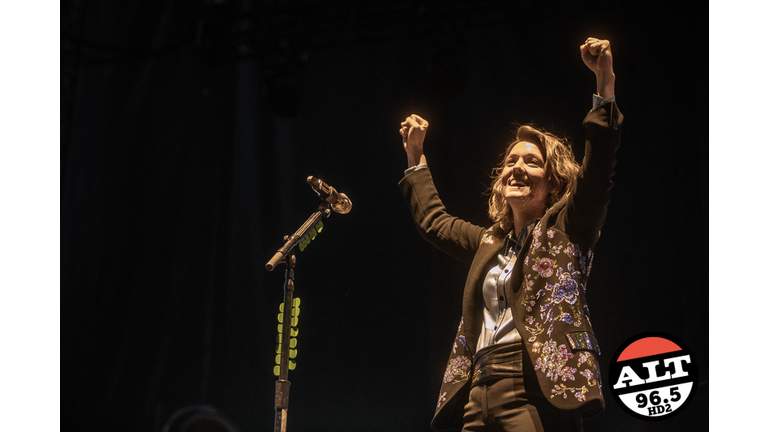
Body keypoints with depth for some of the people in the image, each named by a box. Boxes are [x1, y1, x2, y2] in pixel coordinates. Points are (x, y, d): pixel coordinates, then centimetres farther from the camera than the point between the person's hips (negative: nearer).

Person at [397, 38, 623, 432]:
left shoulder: (564, 228, 6)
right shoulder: (490, 243, 25)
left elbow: (598, 170, -9)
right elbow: (434, 221, 42)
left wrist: (605, 85, -18)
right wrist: (415, 156, 45)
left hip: (534, 392, -6)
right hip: (478, 394, 6)